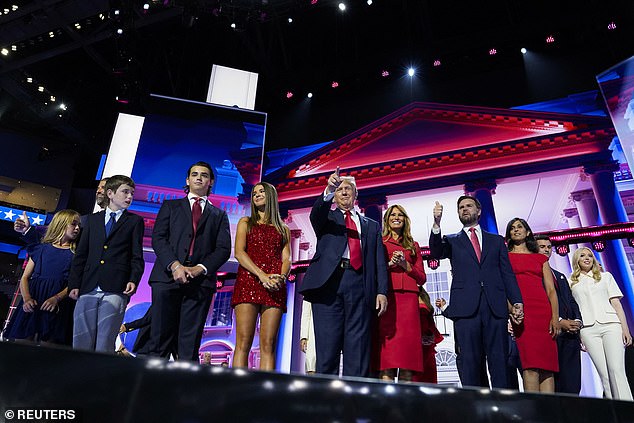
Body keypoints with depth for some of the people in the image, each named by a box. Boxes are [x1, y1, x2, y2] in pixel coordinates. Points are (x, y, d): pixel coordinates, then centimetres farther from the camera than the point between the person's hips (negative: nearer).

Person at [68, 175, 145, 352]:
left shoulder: (135, 221, 10)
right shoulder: (93, 219, 18)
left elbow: (137, 256, 4)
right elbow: (81, 254, 15)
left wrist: (133, 280, -12)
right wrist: (74, 284, 6)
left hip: (115, 291, -3)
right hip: (87, 290, 3)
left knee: (104, 345, -2)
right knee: (81, 342, 4)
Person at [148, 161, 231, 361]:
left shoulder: (219, 215, 19)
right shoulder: (170, 207, 19)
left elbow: (223, 249, 7)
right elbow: (158, 238, 6)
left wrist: (200, 268, -10)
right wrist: (174, 265, -11)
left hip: (201, 281, 0)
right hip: (167, 277, 0)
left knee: (190, 344, -1)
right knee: (160, 339, -2)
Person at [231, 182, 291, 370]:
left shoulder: (283, 229, 24)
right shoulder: (246, 222, 19)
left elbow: (286, 259, 12)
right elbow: (239, 252, 4)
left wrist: (281, 277, -12)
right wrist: (262, 275, -12)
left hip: (275, 287, 1)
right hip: (248, 281, -1)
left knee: (268, 345, -5)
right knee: (243, 342, -11)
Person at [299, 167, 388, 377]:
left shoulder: (371, 226, 25)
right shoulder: (327, 217, 22)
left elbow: (380, 262, 16)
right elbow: (316, 215, -4)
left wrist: (382, 291, 2)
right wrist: (328, 191, -22)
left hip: (360, 285, 2)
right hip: (329, 282, -1)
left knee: (358, 348, -2)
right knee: (327, 346, -4)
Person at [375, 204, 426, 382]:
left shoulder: (413, 246, 23)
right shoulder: (379, 243, 16)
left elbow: (422, 278, 16)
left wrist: (405, 264, 2)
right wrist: (389, 264, -5)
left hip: (408, 299, 3)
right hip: (386, 297, -2)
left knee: (408, 342, -6)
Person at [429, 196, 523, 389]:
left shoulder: (496, 241, 20)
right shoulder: (452, 241, 17)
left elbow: (508, 274, 14)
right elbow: (436, 252, -5)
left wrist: (517, 302, 1)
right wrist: (436, 224, -20)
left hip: (495, 307, 2)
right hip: (466, 307, -1)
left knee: (499, 360, 1)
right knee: (469, 361, -1)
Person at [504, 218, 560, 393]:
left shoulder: (541, 258, 21)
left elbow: (551, 290, 13)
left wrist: (555, 317, -1)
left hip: (543, 311, 3)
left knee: (547, 363, -3)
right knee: (530, 364, -13)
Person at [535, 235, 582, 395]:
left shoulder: (561, 276, 27)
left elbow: (572, 302, 22)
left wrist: (577, 321, 2)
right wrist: (559, 322, -13)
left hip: (570, 333, 7)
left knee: (572, 384, 3)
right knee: (551, 383, -5)